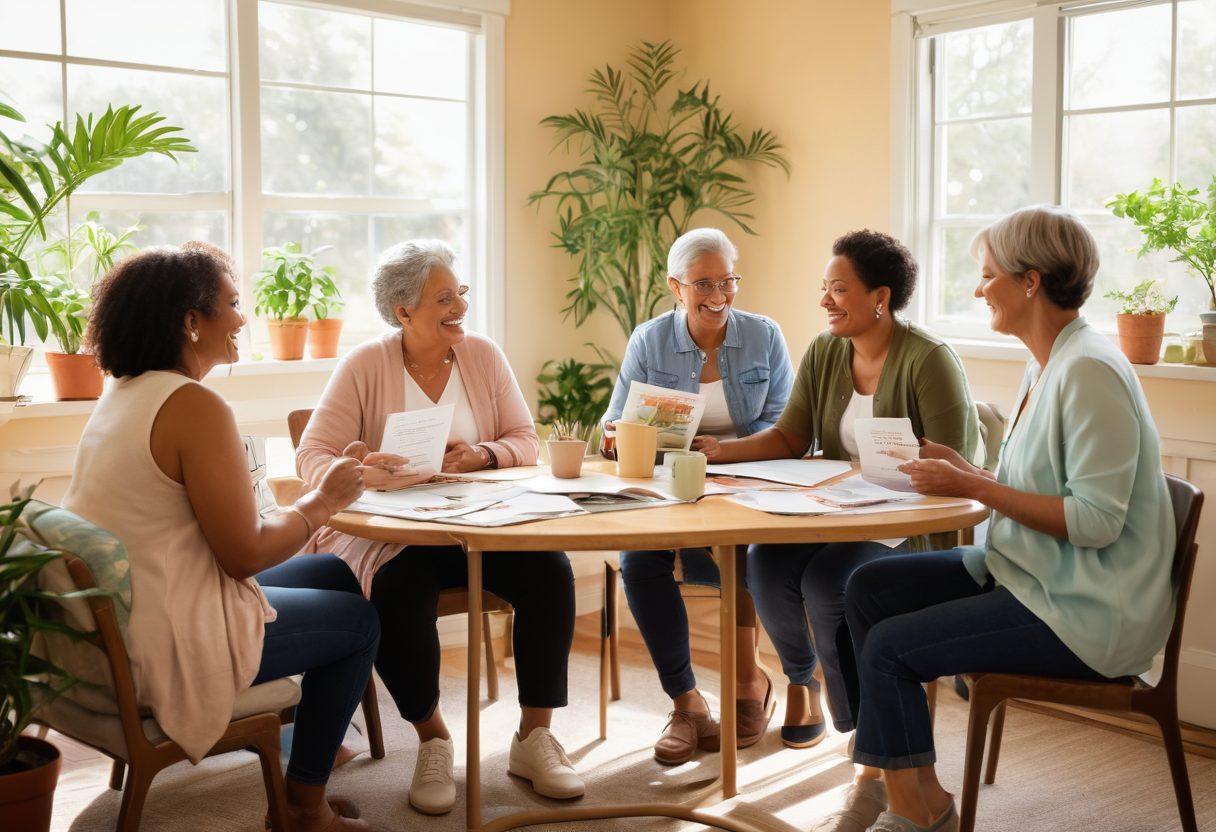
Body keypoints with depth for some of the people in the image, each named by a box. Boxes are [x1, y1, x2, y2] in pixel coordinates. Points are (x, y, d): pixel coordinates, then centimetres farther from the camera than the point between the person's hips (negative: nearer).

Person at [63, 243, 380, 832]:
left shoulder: (124, 393, 8)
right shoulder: (195, 406, -21)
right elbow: (246, 554, -19)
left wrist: (312, 492, 9)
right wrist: (321, 503, -4)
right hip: (162, 648, -9)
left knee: (335, 574, 21)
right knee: (358, 621, 8)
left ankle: (310, 734, 33)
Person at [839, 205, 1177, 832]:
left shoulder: (1089, 371, -20)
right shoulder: (1045, 365, 11)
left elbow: (1096, 520, -25)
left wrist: (974, 488, -20)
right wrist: (965, 472, 3)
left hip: (1084, 613, -10)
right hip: (1029, 571, 10)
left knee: (887, 646, -15)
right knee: (868, 588, 5)